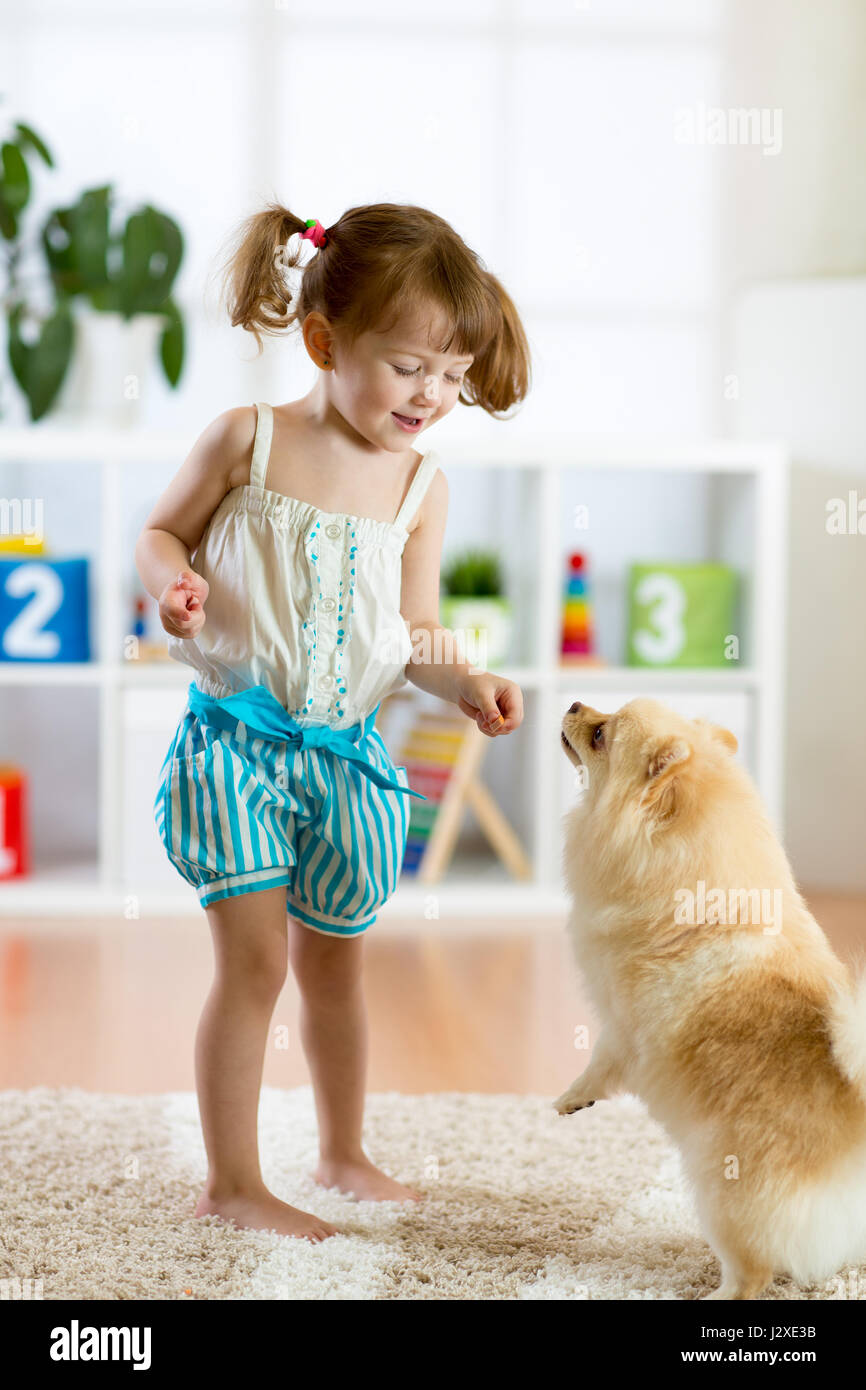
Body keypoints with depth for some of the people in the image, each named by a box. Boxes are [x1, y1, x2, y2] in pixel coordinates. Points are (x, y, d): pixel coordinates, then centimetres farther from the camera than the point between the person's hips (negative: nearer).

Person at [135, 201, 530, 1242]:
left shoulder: (420, 485, 3)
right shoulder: (247, 441, -6)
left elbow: (414, 629, 9)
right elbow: (160, 534, 4)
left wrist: (467, 683, -9)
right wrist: (172, 583, -18)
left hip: (346, 753, 4)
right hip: (235, 738, -4)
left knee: (335, 960, 16)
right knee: (254, 961, -7)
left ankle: (343, 1156, 34)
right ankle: (231, 1182, 6)